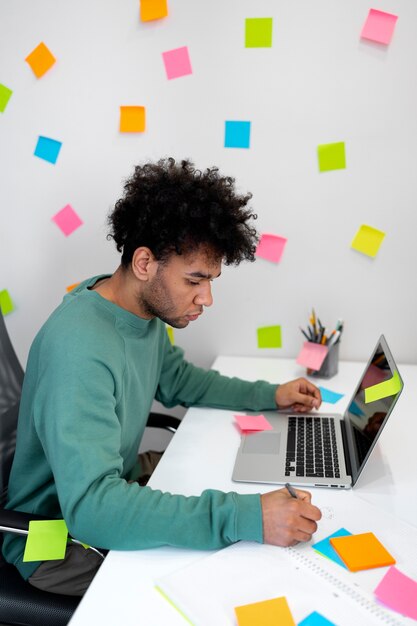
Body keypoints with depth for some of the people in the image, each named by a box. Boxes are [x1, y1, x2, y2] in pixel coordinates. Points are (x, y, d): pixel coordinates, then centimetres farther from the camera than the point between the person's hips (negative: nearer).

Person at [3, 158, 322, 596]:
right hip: (59, 543, -7)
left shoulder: (147, 312, -5)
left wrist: (268, 395, 4)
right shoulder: (80, 349, -33)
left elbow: (177, 380, 14)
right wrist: (244, 517, -43)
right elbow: (89, 507, -39)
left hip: (118, 495, 8)